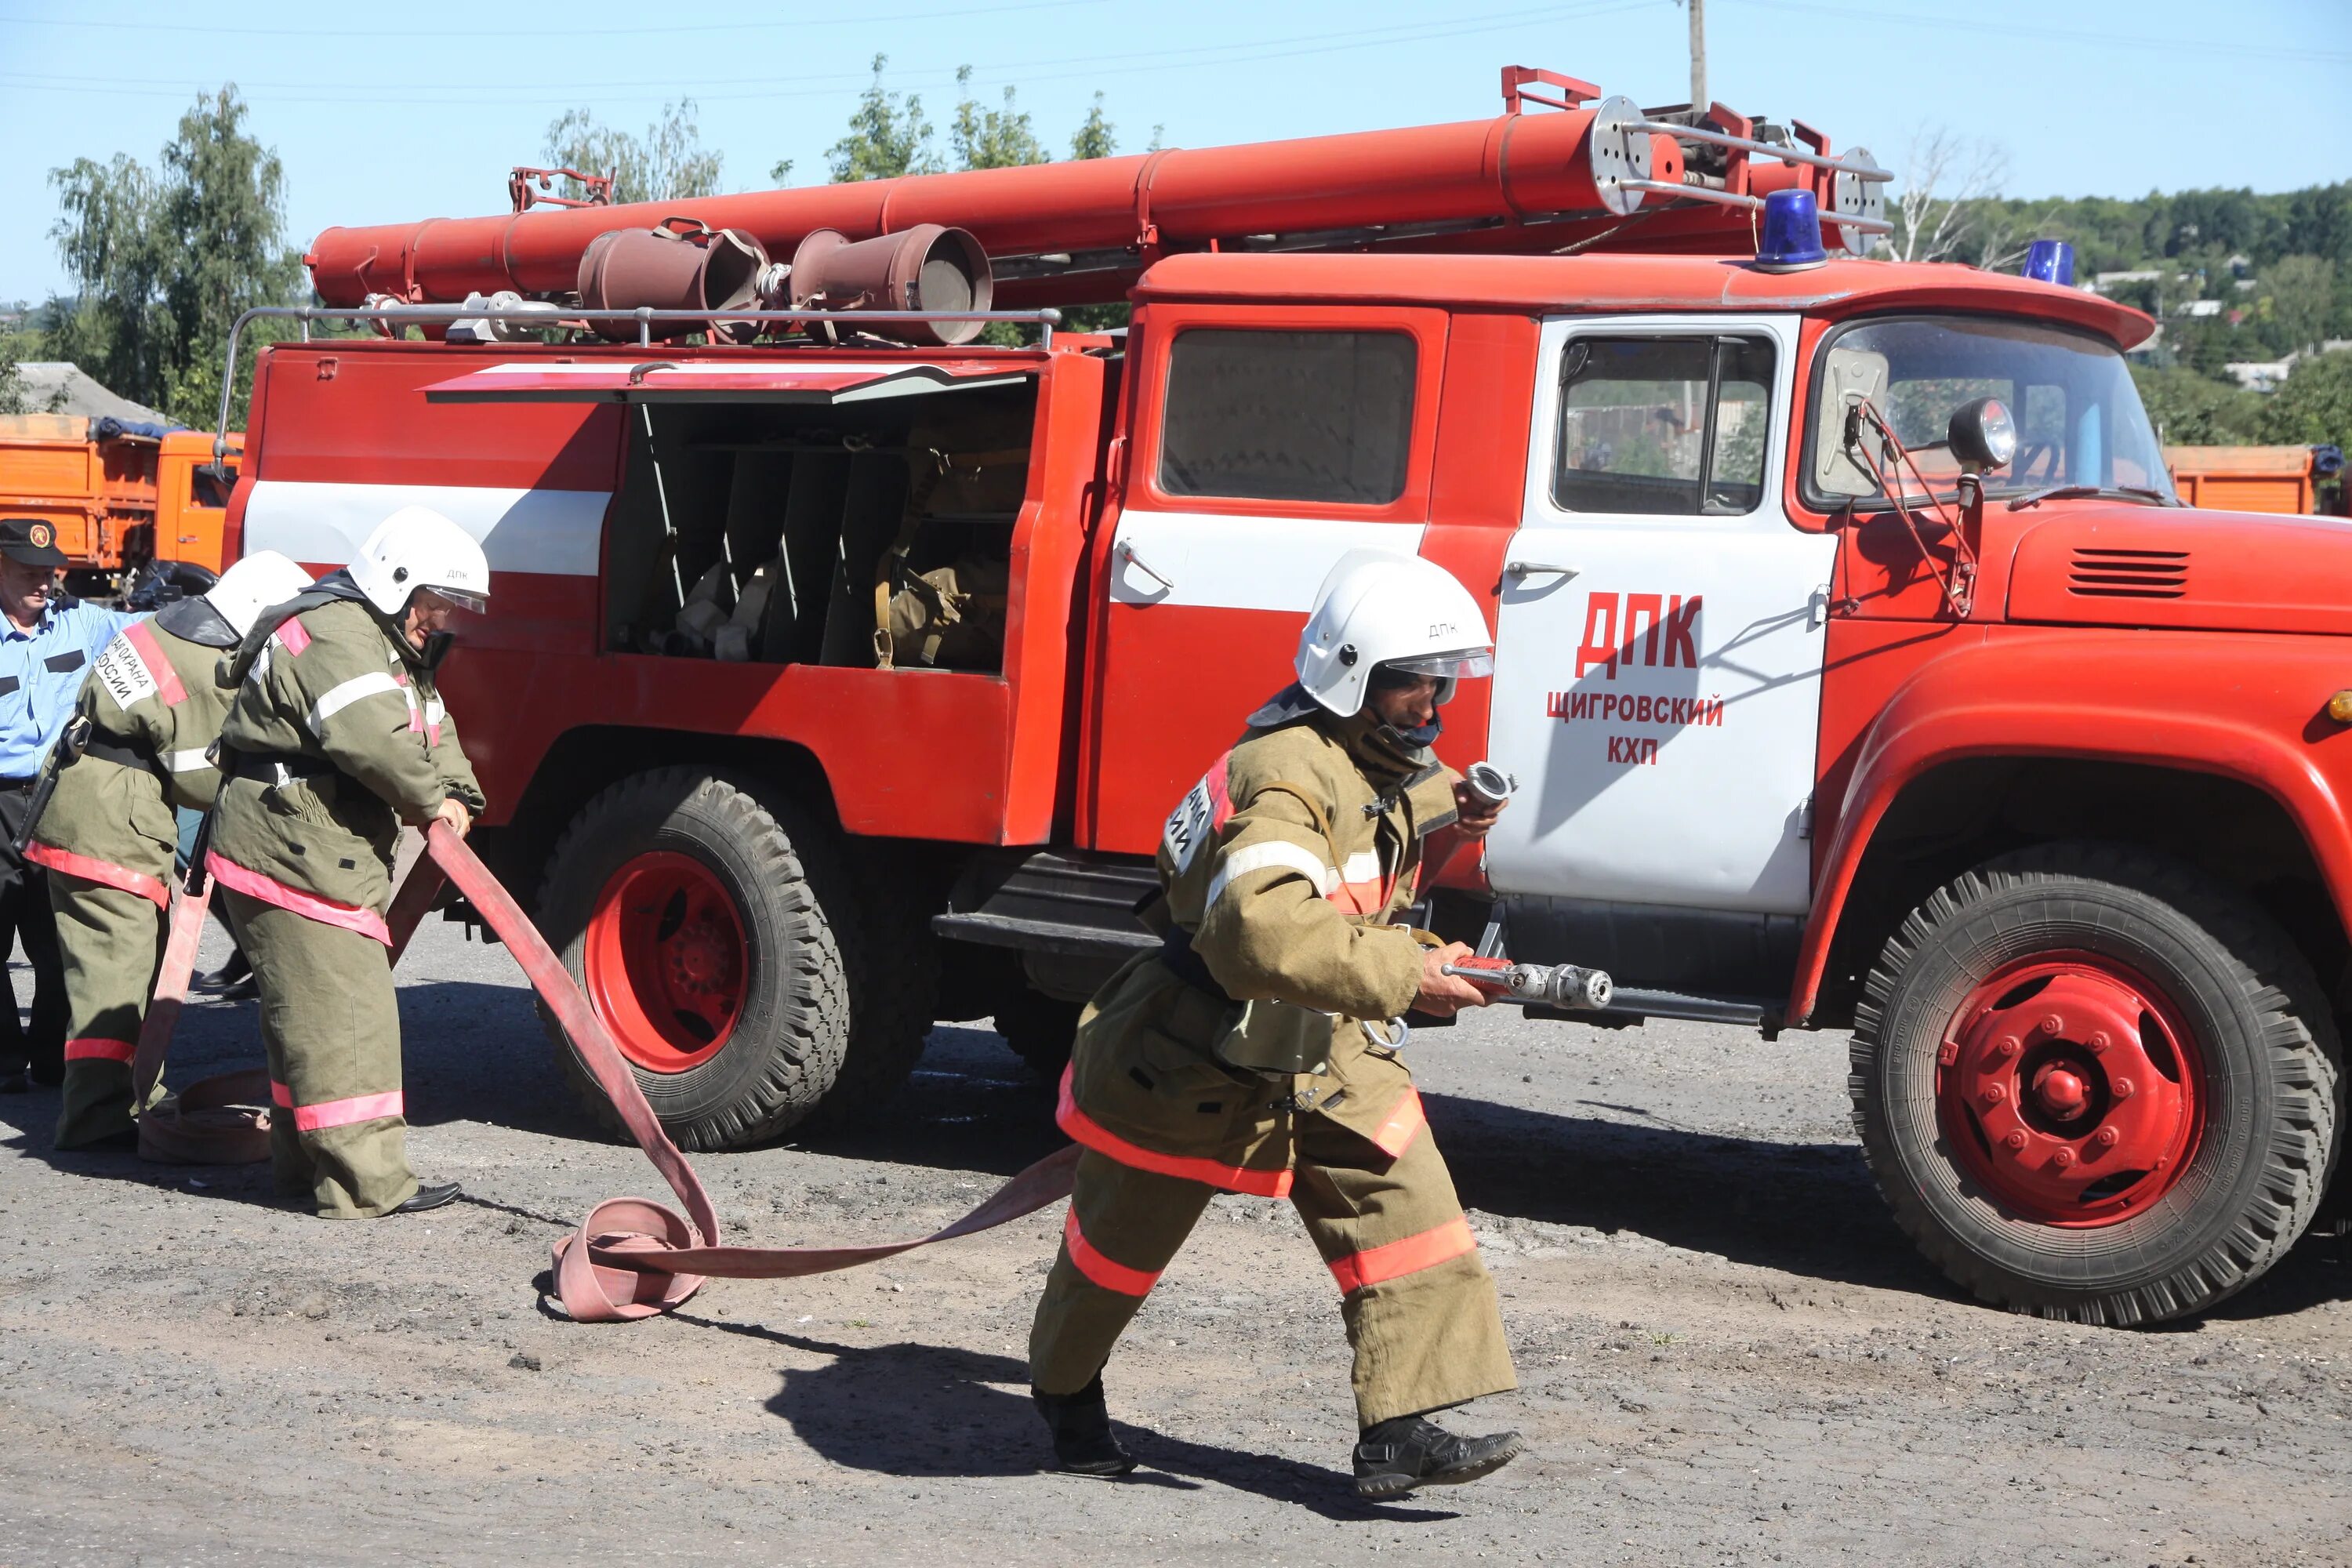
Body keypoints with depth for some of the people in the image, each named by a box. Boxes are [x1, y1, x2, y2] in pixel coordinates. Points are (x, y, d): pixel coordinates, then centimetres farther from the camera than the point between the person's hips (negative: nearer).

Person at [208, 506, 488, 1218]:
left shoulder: (391, 645, 19)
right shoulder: (337, 637, -18)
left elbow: (432, 728, 17)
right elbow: (373, 739, -29)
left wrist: (456, 796, -2)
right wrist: (432, 800, -13)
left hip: (327, 855, 11)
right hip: (287, 849, -11)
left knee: (311, 1015, 18)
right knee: (340, 1013, -12)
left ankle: (302, 1160, 28)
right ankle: (367, 1182, -12)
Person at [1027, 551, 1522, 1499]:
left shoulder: (1376, 762, 1)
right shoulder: (1289, 773, -30)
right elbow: (1264, 926, -47)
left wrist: (1435, 814, 12)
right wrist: (1404, 977, -48)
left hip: (1318, 1057, 8)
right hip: (1190, 1053, -8)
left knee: (1403, 1205, -8)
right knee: (1124, 1231, 13)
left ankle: (1401, 1432, -8)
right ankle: (1064, 1388, 40)